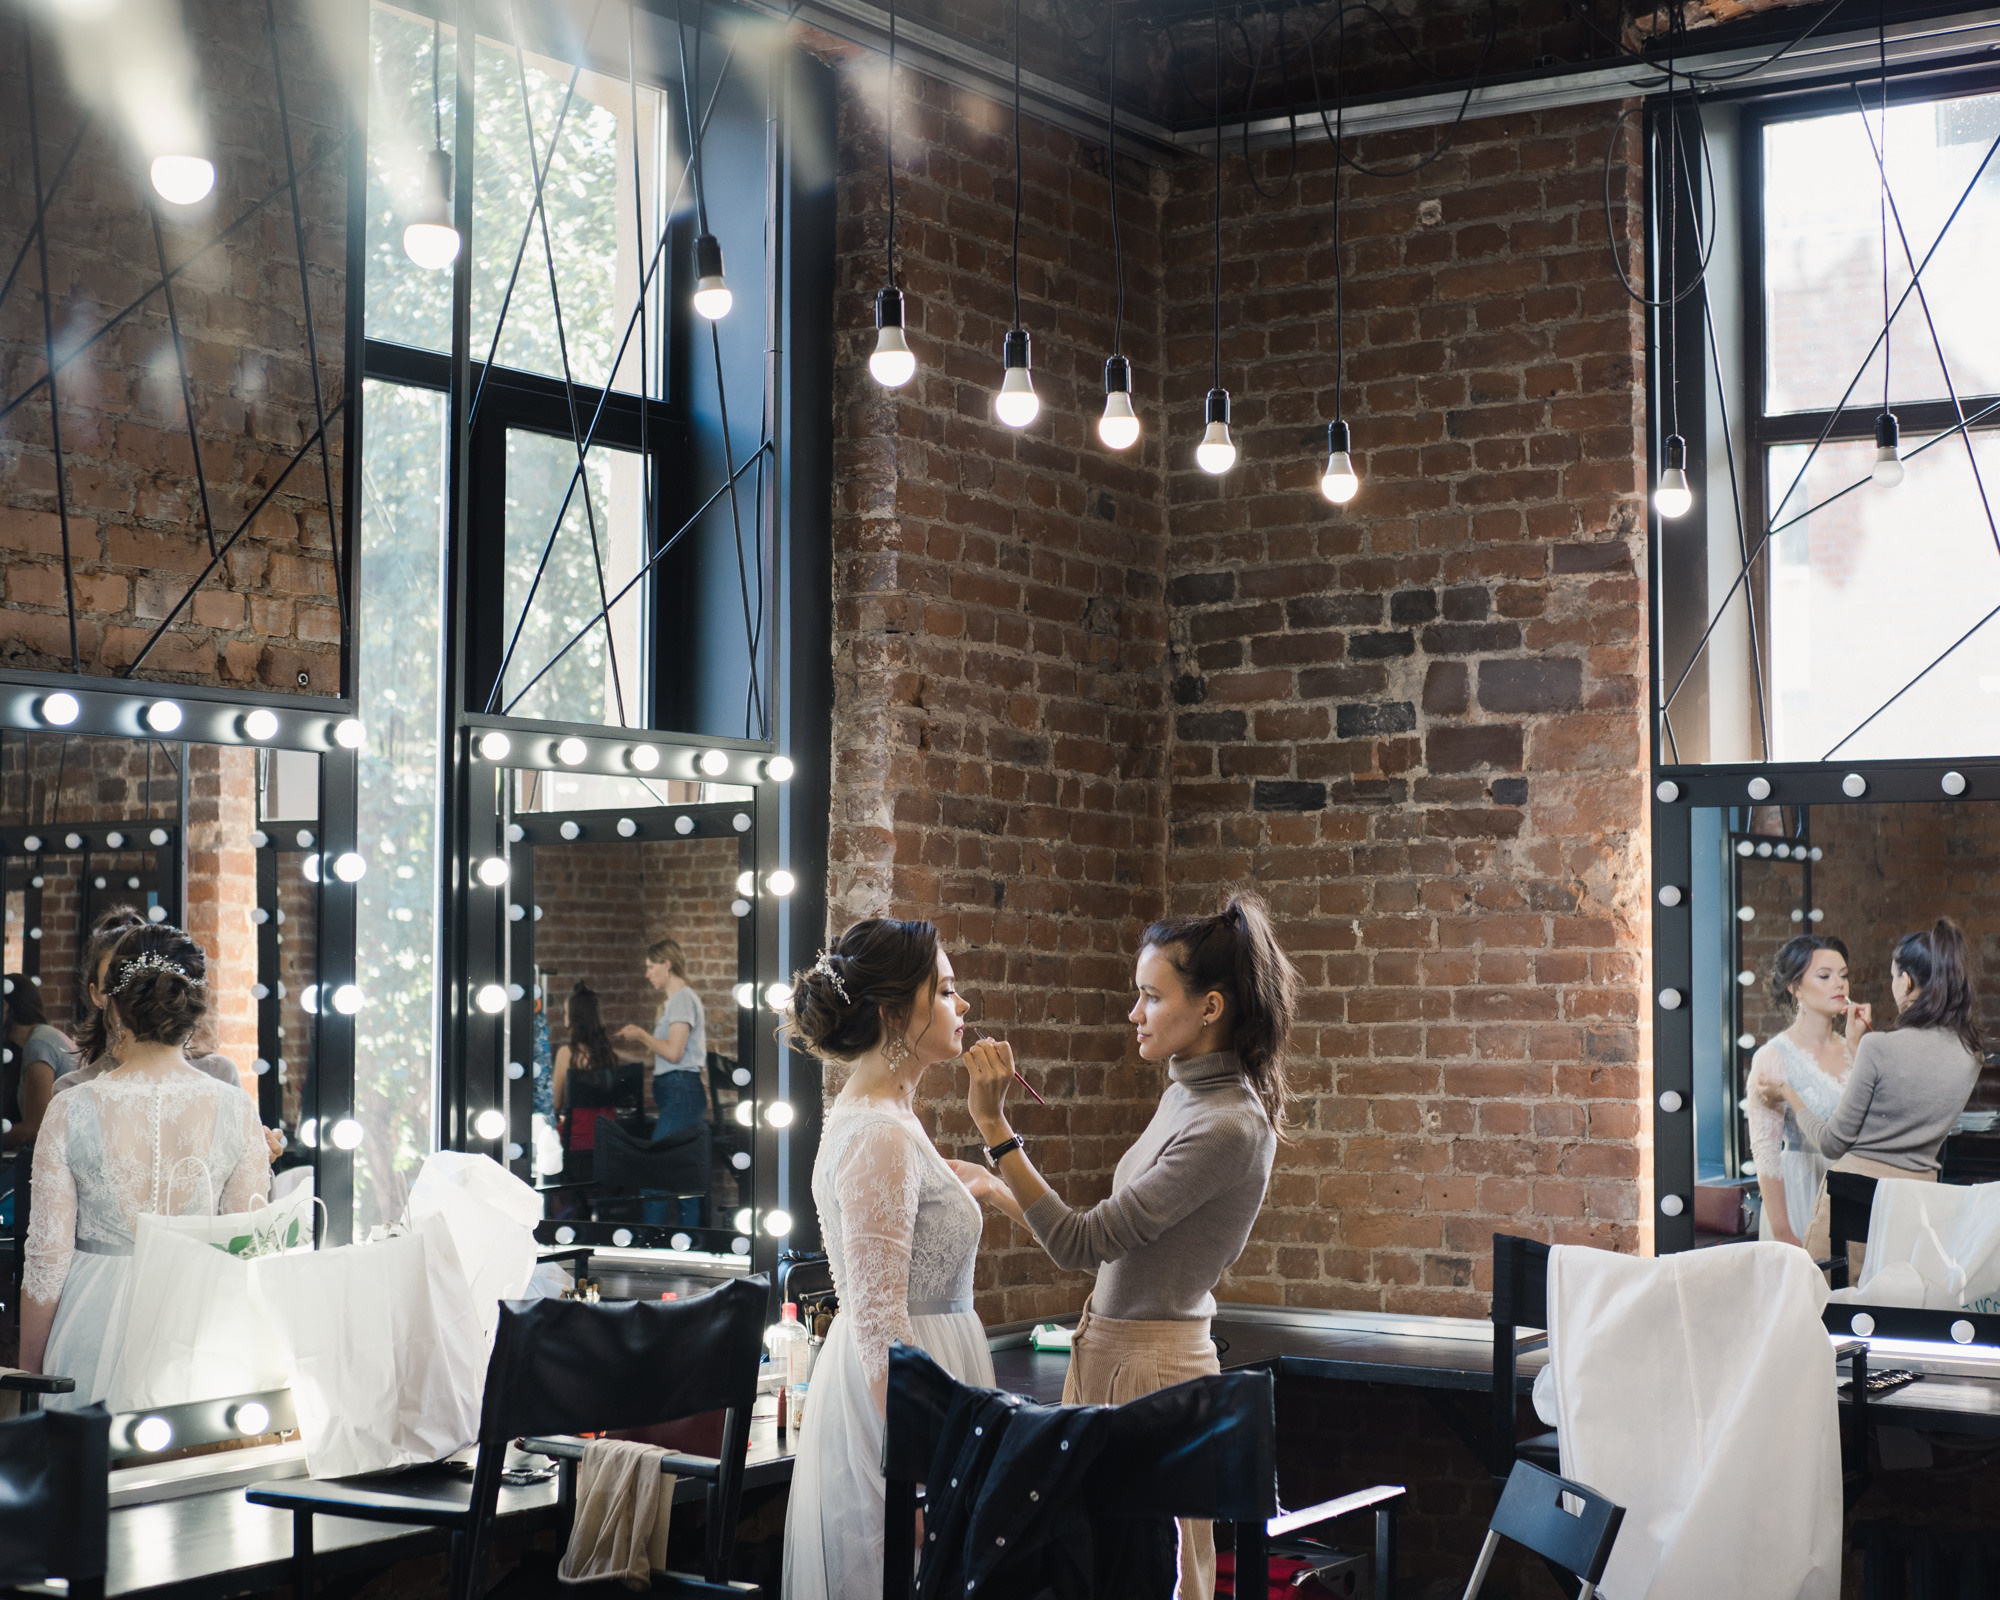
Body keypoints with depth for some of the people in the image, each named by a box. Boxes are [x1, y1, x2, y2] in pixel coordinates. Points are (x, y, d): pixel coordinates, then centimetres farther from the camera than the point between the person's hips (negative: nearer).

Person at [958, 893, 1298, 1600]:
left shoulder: (1229, 1129, -20)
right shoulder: (1185, 1094, 9)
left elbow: (1081, 1243, -21)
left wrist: (993, 1124, -23)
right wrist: (999, 1190, 17)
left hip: (1153, 1372, -9)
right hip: (1107, 1354, 9)